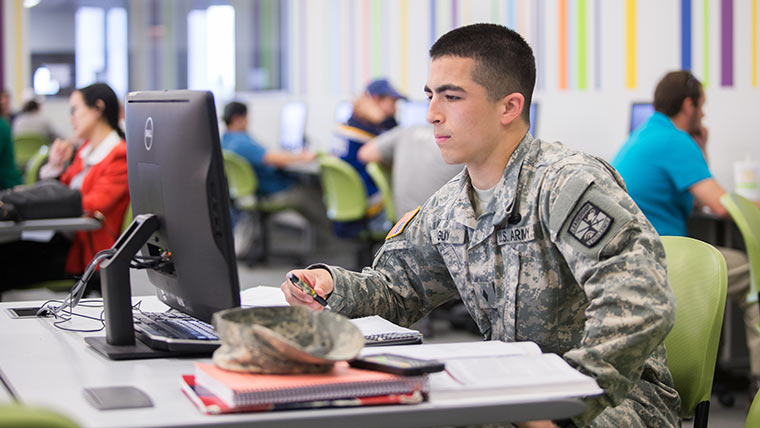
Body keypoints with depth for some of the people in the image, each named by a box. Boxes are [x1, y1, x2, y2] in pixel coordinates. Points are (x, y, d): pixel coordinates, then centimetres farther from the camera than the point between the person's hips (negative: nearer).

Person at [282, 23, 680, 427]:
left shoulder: (568, 182, -19)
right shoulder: (447, 209, 9)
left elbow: (640, 305, -32)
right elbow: (395, 284, 23)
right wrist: (331, 284, 0)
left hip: (622, 395, -7)